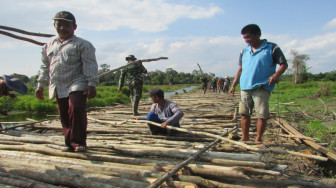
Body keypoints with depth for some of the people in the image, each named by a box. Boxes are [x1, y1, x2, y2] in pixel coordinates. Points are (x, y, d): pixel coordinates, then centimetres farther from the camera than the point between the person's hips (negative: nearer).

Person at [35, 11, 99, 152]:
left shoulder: (82, 44, 1)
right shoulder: (49, 46, 20)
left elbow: (90, 66, -6)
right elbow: (45, 67, 25)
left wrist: (91, 84, -15)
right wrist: (40, 86, 22)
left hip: (77, 84, -6)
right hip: (58, 87, 6)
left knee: (76, 108, -23)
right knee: (64, 116, 7)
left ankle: (79, 142, -12)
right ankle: (70, 143, 19)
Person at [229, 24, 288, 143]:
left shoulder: (272, 48, 0)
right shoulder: (244, 51, 14)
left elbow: (284, 64, 0)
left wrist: (276, 74, -20)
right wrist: (233, 85, 12)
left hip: (262, 88, -4)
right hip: (245, 88, 5)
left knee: (262, 115, -2)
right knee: (244, 114, 9)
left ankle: (258, 139, 15)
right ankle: (245, 137, 24)